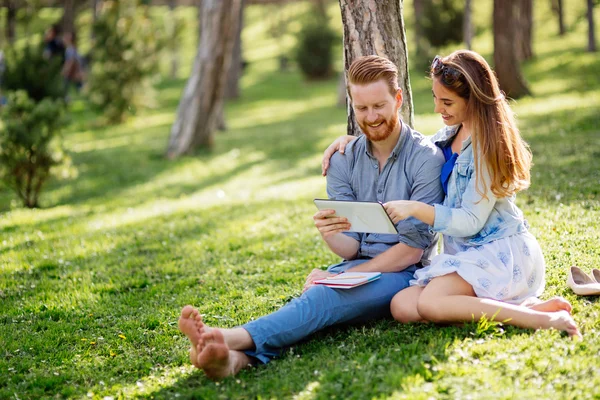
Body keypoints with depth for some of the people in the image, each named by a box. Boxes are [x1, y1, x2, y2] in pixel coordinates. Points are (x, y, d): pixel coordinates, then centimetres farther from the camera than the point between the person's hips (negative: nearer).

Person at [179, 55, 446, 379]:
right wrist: (329, 233, -23)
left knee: (324, 297, -33)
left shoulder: (425, 158, -7)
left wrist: (341, 277, -14)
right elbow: (349, 247, 3)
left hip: (404, 275, -4)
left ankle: (232, 339, -55)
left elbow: (413, 249, -10)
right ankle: (236, 357, -58)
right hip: (357, 267, 4)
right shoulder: (343, 160, 8)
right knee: (318, 296, -31)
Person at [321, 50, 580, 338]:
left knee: (430, 304, -30)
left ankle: (543, 316, -24)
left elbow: (471, 221, -16)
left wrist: (415, 208, -23)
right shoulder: (450, 135, 10)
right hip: (466, 252, 9)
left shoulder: (488, 144, -14)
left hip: (499, 250, -9)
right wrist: (352, 140, 14)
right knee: (402, 307, -14)